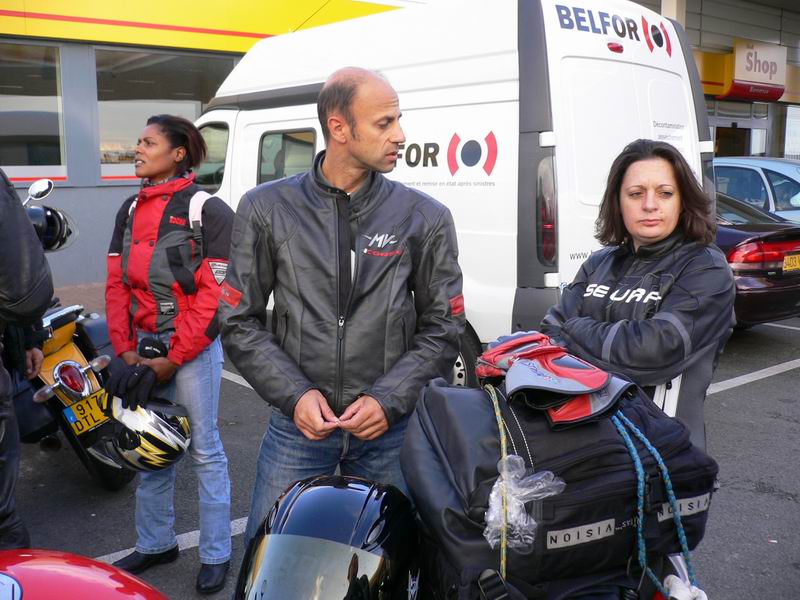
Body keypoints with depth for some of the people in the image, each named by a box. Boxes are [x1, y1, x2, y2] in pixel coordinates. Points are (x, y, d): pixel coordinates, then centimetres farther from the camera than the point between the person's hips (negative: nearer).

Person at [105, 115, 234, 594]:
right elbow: (117, 283, 11)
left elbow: (215, 293, -13)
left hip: (193, 347, -6)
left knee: (204, 450, 2)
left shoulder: (208, 210, -8)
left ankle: (216, 554, 14)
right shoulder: (131, 210, 12)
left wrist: (173, 358, -14)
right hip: (142, 344, 6)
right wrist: (125, 349, 0)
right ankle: (155, 542, 29)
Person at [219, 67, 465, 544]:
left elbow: (443, 328, 2)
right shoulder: (267, 209, -1)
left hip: (389, 428, 1)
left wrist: (389, 399, -10)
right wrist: (294, 395, -10)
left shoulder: (425, 217, 0)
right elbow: (241, 321, 2)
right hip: (300, 422, 0)